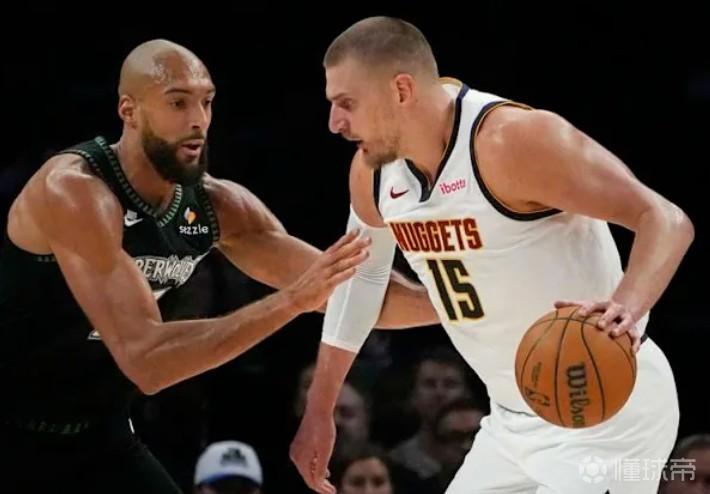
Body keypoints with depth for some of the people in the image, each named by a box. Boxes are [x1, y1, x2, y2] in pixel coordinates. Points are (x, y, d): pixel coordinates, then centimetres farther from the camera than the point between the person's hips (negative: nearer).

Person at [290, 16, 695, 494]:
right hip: (516, 420, 9)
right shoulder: (373, 172, 0)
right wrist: (319, 412, 23)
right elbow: (359, 275, 20)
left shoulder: (512, 140, -25)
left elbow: (666, 220, -27)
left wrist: (627, 307, -46)